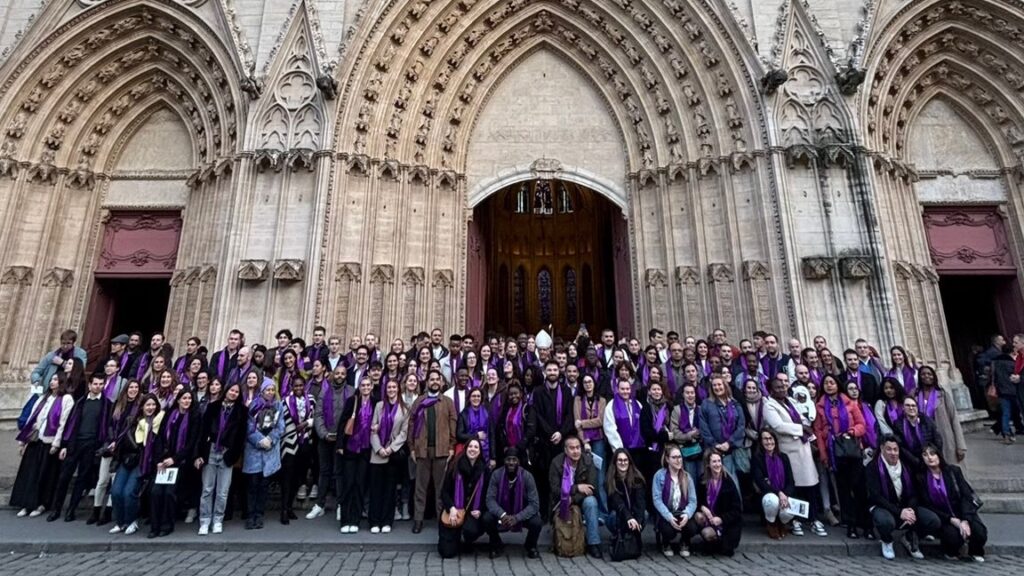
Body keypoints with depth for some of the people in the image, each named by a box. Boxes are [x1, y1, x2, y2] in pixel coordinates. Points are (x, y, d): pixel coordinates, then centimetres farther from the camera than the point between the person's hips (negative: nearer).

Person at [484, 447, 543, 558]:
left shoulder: (527, 476, -20)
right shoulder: (496, 474, -17)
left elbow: (534, 504, -21)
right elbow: (490, 499, -18)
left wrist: (517, 518, -35)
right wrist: (502, 515, -35)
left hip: (522, 514, -1)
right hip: (502, 513, 1)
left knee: (537, 522, -29)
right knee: (487, 518, -28)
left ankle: (531, 546, 7)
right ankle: (497, 546, 4)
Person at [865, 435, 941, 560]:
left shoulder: (906, 466, 6)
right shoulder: (872, 467, -11)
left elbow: (914, 493, 6)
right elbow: (876, 496, -16)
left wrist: (911, 509, -14)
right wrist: (899, 512, -24)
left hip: (906, 506, 5)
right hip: (883, 507, -5)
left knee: (934, 521, -20)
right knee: (886, 521, -38)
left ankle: (909, 538, 12)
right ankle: (886, 541, 1)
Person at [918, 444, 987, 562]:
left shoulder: (953, 470, -2)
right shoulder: (922, 479, -6)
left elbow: (966, 496, -7)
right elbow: (929, 507, -5)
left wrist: (965, 520, -20)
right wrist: (952, 520, -17)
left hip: (963, 513, 2)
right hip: (943, 518, -2)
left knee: (980, 533, -25)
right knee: (953, 535, -30)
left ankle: (975, 552, 11)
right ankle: (950, 552, 7)